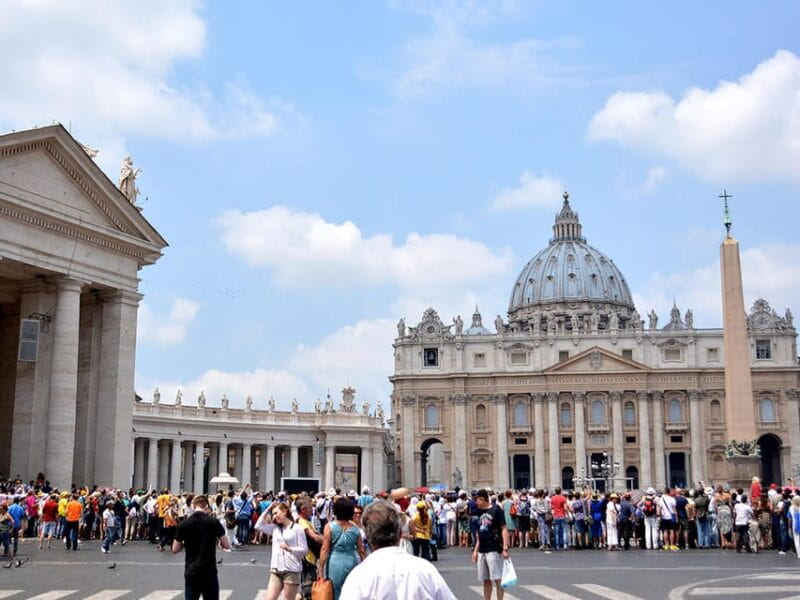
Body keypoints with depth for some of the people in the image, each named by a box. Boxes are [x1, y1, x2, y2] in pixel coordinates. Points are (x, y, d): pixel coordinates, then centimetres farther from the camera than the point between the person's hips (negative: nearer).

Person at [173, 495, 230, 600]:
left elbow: (175, 549, 2)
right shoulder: (213, 522, -6)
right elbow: (226, 545, -3)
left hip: (191, 572, 1)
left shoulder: (184, 524, -2)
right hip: (209, 572, -1)